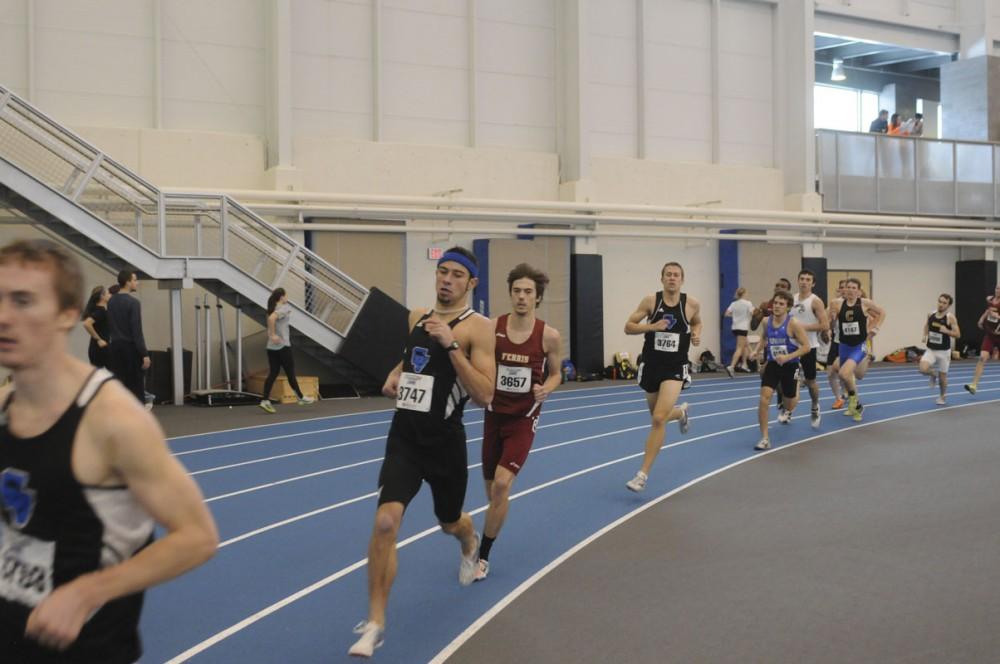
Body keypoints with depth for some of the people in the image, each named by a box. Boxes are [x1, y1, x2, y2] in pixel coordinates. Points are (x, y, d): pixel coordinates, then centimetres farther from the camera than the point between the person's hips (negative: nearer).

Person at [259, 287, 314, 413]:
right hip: (282, 346, -8)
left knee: (273, 373, 5)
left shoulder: (274, 310, 13)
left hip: (272, 347, 8)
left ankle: (265, 400, -3)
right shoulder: (282, 309, -12)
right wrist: (273, 335, -25)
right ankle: (301, 398, 16)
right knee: (290, 372, 3)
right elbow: (271, 318, -30)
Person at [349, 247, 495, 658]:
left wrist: (451, 344, -27)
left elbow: (485, 396, -21)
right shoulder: (416, 316, 7)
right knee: (385, 521, -16)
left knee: (450, 522, 20)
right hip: (404, 436, 3)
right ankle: (374, 623, -6)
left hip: (444, 442, -3)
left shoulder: (477, 327, -11)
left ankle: (470, 544, 60)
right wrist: (394, 377, 4)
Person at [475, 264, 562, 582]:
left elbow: (555, 374, 3)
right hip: (495, 414, 2)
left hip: (524, 418, -2)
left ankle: (483, 556, -1)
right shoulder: (493, 328, -10)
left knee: (502, 484, -16)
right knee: (491, 487, 13)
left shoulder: (549, 335, -11)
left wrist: (546, 389, -18)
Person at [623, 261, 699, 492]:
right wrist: (651, 326, -19)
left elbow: (697, 322, 18)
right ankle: (681, 412, 58)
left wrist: (696, 335, -3)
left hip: (675, 368, -2)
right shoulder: (650, 301, -5)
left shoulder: (692, 304, -3)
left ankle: (643, 474, -9)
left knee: (659, 419, -16)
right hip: (651, 365, 2)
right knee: (659, 416, 19)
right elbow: (628, 327, -3)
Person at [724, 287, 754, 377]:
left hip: (735, 328, 7)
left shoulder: (733, 304, 7)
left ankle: (744, 364, 28)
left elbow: (727, 314, 0)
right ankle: (731, 367, -24)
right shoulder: (748, 303, -7)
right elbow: (753, 313, -14)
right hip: (743, 328, -6)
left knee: (745, 345, 26)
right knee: (739, 348, -10)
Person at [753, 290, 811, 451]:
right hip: (772, 364, 3)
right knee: (764, 397, -18)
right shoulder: (767, 321, -3)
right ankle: (764, 438, -12)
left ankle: (786, 411, 58)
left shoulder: (793, 324, -18)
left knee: (789, 403, 15)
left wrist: (788, 357, -29)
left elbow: (806, 347, -20)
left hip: (790, 366, -2)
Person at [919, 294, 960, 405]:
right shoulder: (931, 314, 0)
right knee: (923, 369, -21)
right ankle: (933, 373, 15)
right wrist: (925, 335, 3)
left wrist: (946, 331, -27)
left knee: (942, 376, 7)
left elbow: (957, 334, -11)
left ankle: (942, 397, 31)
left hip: (944, 351, -3)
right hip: (930, 350, 3)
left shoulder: (950, 317, -11)